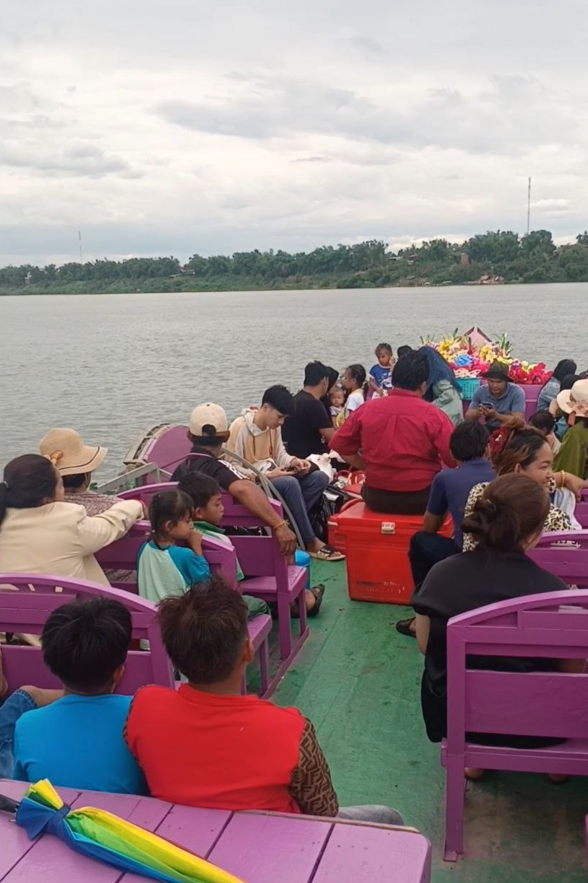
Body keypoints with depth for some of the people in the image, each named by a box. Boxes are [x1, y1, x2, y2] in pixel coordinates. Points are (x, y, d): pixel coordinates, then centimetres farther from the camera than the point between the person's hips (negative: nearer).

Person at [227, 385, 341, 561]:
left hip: (270, 478, 9)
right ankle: (310, 542, -24)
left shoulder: (273, 425, 4)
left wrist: (293, 461, -9)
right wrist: (266, 475, -27)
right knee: (290, 483, -35)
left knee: (320, 478, -9)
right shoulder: (240, 428, -20)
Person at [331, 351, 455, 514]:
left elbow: (341, 447, 5)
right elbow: (455, 459, -14)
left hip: (376, 497, 3)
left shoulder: (367, 409, -3)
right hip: (420, 498, -3)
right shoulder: (433, 415, -11)